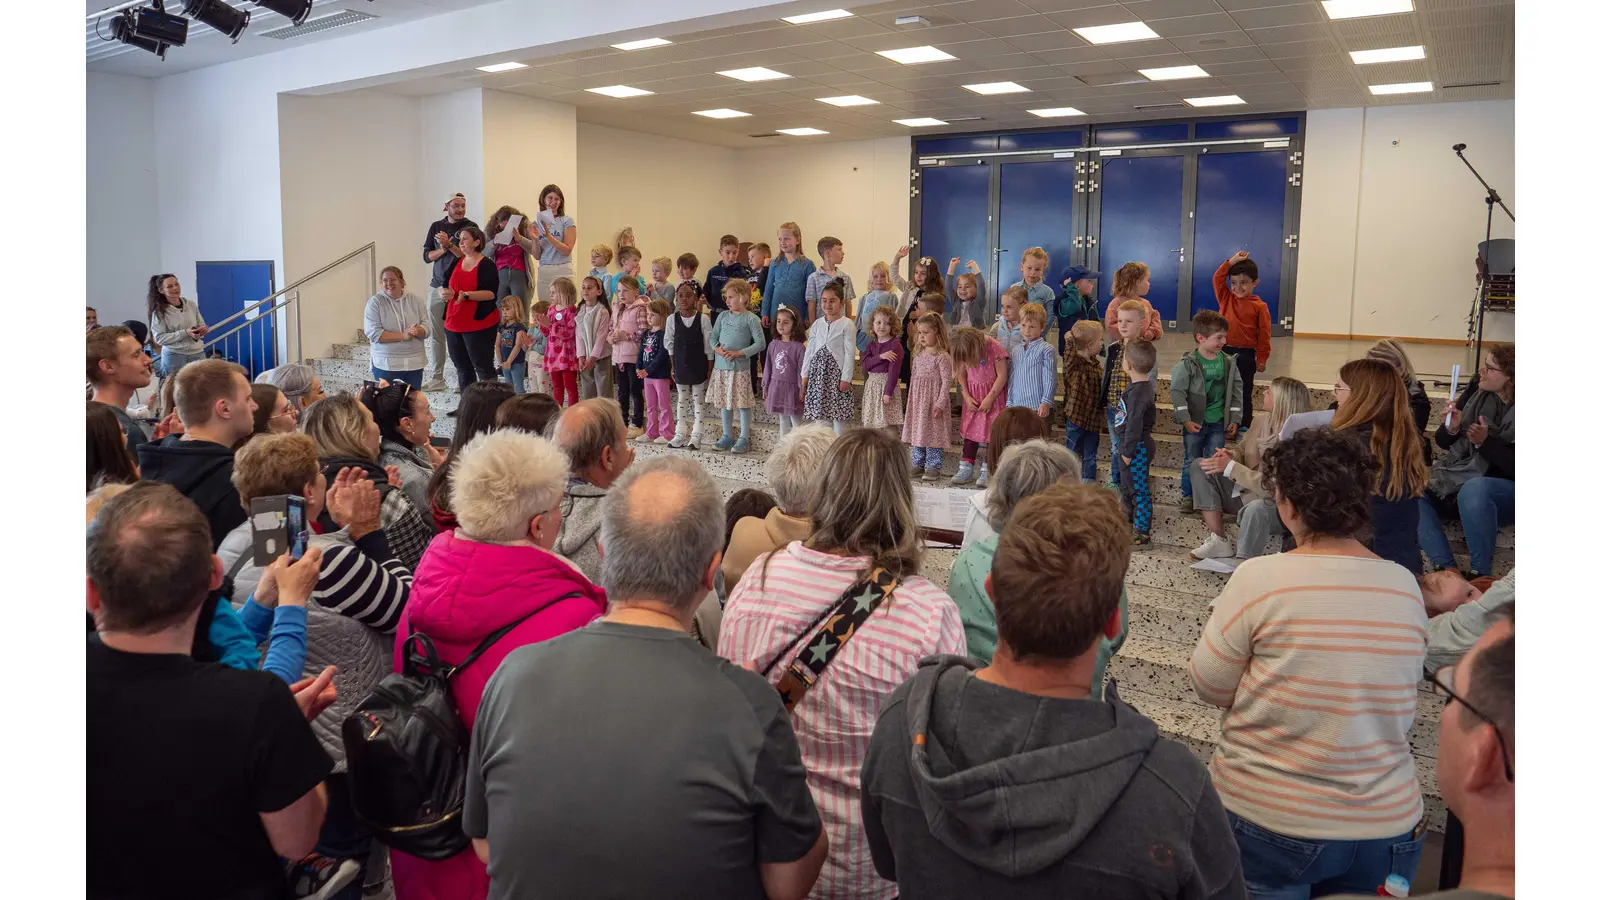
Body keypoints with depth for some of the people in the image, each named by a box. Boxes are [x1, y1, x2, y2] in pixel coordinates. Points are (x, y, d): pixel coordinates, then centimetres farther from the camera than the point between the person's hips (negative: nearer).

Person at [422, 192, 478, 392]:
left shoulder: (471, 227, -1)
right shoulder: (436, 227, 10)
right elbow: (427, 256, 7)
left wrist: (449, 244, -19)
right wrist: (442, 250, -10)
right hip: (437, 286, 4)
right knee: (435, 334, 6)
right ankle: (437, 378, 13)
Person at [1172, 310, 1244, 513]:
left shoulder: (1229, 363, 0)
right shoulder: (1188, 363, -12)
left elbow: (1237, 391, 6)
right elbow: (1178, 391, -12)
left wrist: (1234, 419, 2)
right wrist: (1185, 419, -15)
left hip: (1219, 423, 3)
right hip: (1195, 423, -3)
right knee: (1192, 461, 9)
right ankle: (1188, 496, 22)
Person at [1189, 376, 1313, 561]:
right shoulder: (1263, 423, 0)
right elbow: (1243, 452, 14)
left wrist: (1231, 467, -28)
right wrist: (1230, 455, -12)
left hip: (1276, 507, -9)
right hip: (1245, 492, 9)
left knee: (1256, 508, -43)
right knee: (1199, 466, -2)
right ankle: (1219, 541, -6)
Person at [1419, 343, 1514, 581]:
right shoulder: (1476, 391, 1)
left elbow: (1514, 467, -19)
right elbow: (1443, 442, 9)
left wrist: (1486, 442, -25)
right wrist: (1451, 428, -12)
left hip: (1506, 490, -6)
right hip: (1458, 478, 6)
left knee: (1473, 490, -38)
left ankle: (1480, 573, -25)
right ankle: (1446, 568, -24)